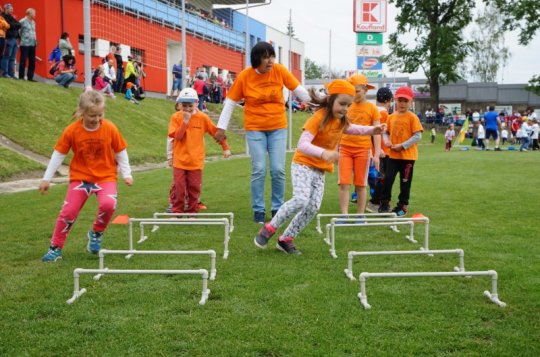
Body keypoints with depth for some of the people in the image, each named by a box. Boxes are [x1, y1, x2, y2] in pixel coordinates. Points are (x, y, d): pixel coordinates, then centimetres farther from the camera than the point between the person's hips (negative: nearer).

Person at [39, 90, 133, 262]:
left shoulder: (110, 129, -11)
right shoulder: (72, 130, -11)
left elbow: (121, 152, 2)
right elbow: (58, 154, -3)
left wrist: (126, 174, 1)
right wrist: (47, 178, -1)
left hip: (105, 176, -1)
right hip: (80, 176, 1)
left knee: (108, 204, -27)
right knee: (68, 212, -4)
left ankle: (96, 234, 2)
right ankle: (55, 248, 14)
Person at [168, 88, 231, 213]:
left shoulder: (202, 117, -2)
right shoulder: (176, 117, -3)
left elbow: (216, 132, 4)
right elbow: (176, 136, -13)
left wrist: (225, 147, 5)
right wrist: (185, 121, -20)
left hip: (195, 161, 0)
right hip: (179, 160, 0)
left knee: (194, 188, 4)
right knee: (179, 187, 0)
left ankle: (192, 211, 16)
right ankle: (177, 211, 11)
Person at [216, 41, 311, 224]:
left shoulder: (280, 71, -6)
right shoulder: (244, 76, -9)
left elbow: (298, 89, -1)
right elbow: (230, 102, -3)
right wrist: (221, 127, -5)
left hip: (278, 128, 1)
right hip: (255, 129, -1)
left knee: (278, 170, -1)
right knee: (259, 170, -3)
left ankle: (277, 208, 15)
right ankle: (258, 210, 10)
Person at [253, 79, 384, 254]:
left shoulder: (341, 121, 3)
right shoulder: (319, 118, -21)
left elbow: (351, 129, 28)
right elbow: (302, 144, -32)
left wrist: (372, 130, 13)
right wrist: (324, 153, -47)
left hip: (320, 170, 7)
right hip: (303, 164, -7)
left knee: (313, 207, -2)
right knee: (301, 200, -25)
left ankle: (286, 239, 10)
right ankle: (269, 229, -7)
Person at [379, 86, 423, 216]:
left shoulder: (412, 117, -7)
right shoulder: (391, 117, 7)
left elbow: (418, 136, -12)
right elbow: (386, 132, 16)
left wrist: (402, 145, -17)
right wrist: (387, 141, -6)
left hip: (408, 155, -3)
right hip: (393, 155, 3)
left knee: (405, 181, 6)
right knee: (388, 178, -3)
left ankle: (402, 206, 17)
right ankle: (384, 203, 9)